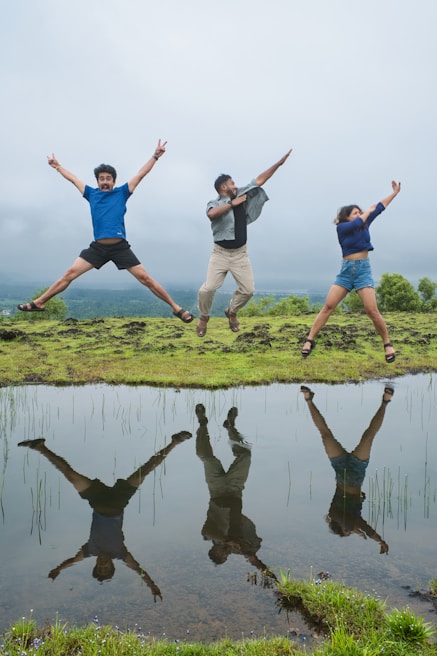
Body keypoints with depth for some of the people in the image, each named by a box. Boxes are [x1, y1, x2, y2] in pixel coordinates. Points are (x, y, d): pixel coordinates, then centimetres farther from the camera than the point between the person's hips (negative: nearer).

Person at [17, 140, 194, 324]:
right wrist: (57, 166, 42)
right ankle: (39, 303, 7)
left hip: (120, 247, -2)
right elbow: (73, 178, 29)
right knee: (70, 273, -2)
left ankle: (176, 308, -1)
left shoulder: (122, 192, 9)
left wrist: (155, 156, 6)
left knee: (145, 278, -6)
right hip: (98, 247, 2)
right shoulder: (91, 193, 15)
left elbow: (140, 174, 9)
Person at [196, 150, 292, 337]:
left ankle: (231, 312, 30)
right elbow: (211, 214, -32)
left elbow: (259, 180, 6)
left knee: (248, 289, 4)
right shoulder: (214, 203, -8)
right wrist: (232, 203, -25)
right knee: (208, 288, -10)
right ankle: (204, 318, 16)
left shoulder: (242, 194, 5)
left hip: (240, 254, 4)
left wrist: (279, 163, 4)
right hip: (220, 253, -4)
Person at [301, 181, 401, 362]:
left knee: (372, 310, -9)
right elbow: (356, 224, -18)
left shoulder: (364, 224, 10)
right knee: (328, 306, -8)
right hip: (346, 270, -1)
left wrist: (395, 192, 16)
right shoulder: (342, 227, -1)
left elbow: (379, 207, 15)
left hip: (363, 269, 1)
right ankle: (310, 340, -4)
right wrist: (368, 211, -2)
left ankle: (387, 344, 4)